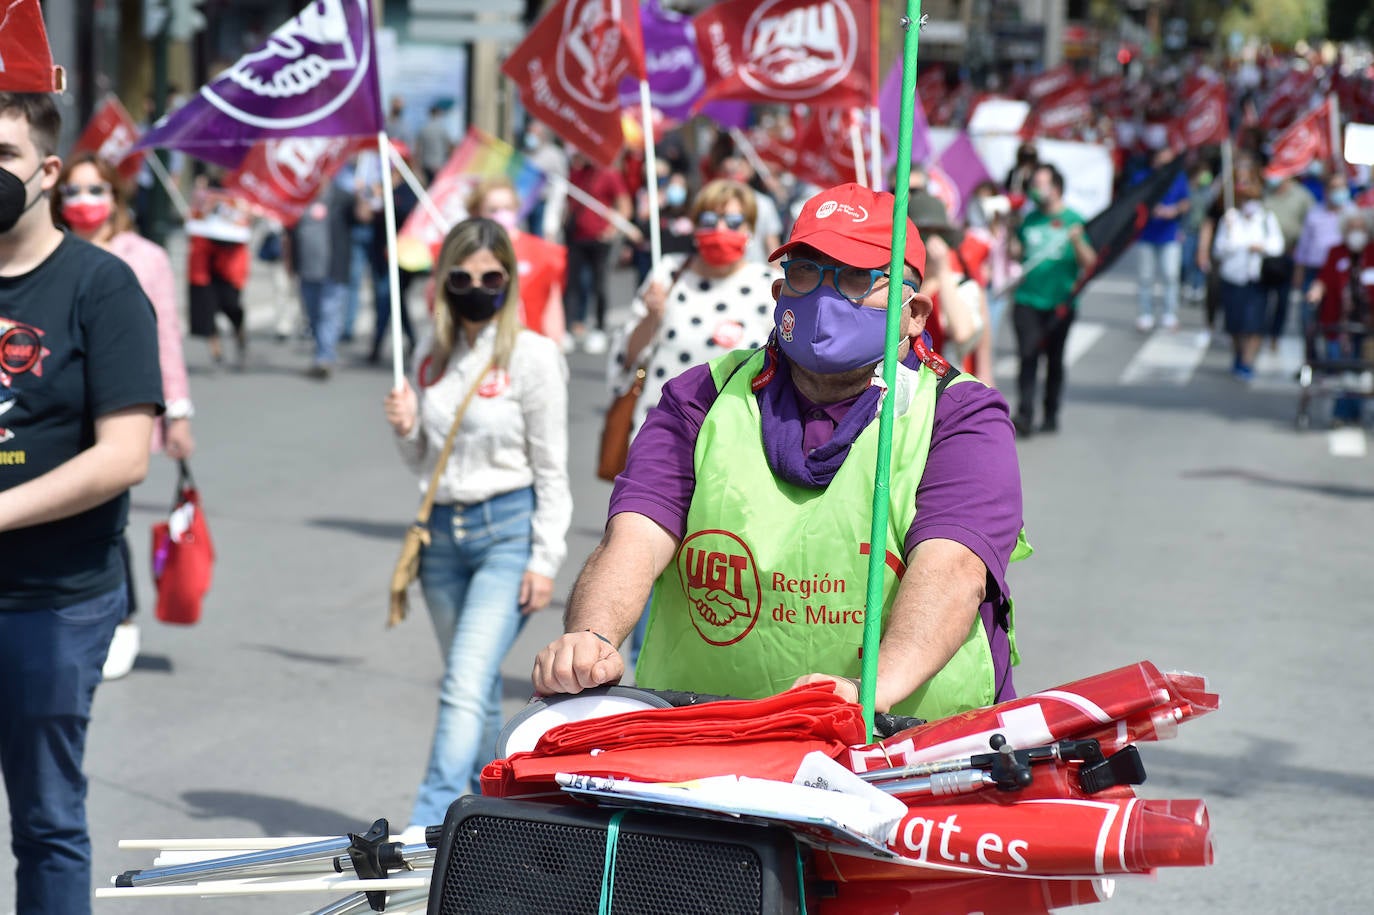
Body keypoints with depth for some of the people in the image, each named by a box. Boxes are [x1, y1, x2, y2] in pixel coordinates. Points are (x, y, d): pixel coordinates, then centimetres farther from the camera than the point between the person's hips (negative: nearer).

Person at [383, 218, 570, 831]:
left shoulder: (532, 355, -6)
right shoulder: (432, 351, 9)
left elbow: (552, 469, -4)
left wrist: (545, 560, -10)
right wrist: (406, 429, -5)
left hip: (508, 529, -6)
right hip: (442, 530, 6)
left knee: (466, 685, -19)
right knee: (477, 688, 13)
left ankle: (426, 831, -27)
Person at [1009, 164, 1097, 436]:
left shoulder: (1072, 220, -1)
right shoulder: (1030, 219, 10)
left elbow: (1089, 263, -5)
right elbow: (1017, 249, 25)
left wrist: (1078, 242, -22)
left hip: (1060, 302, -2)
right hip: (1027, 300, 2)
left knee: (1054, 359, 8)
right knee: (1028, 355, -10)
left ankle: (1051, 414, 20)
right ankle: (1024, 414, -14)